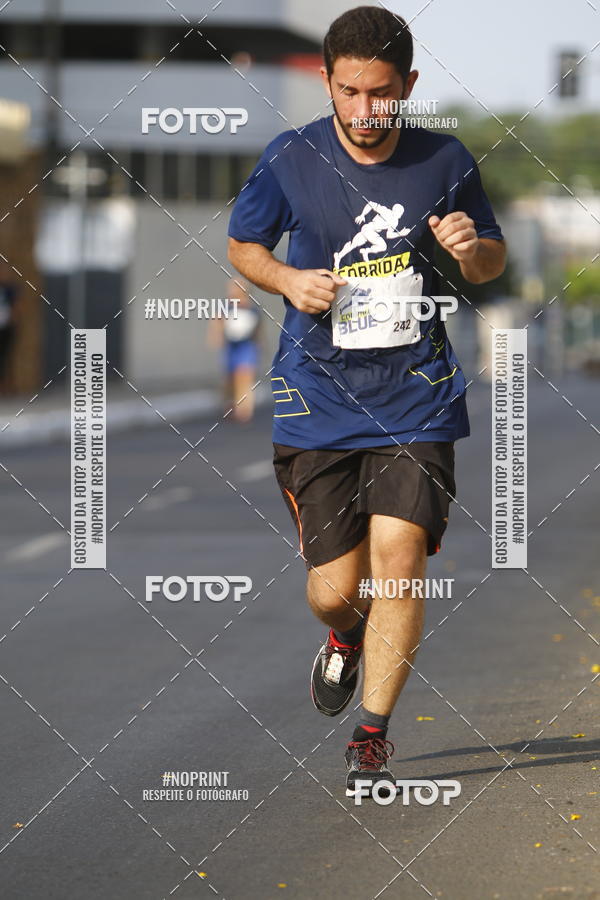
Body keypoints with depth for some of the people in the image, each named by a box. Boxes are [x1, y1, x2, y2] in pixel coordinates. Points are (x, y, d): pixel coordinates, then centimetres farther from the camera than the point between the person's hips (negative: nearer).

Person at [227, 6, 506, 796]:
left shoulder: (446, 162, -2)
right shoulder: (289, 160, -5)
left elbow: (492, 265, 12)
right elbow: (242, 243, 11)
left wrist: (472, 248, -13)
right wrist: (289, 280, -10)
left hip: (416, 397, 0)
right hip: (318, 401, 0)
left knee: (398, 559, -13)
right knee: (334, 590, 0)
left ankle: (372, 738, 1)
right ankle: (347, 634, 40)